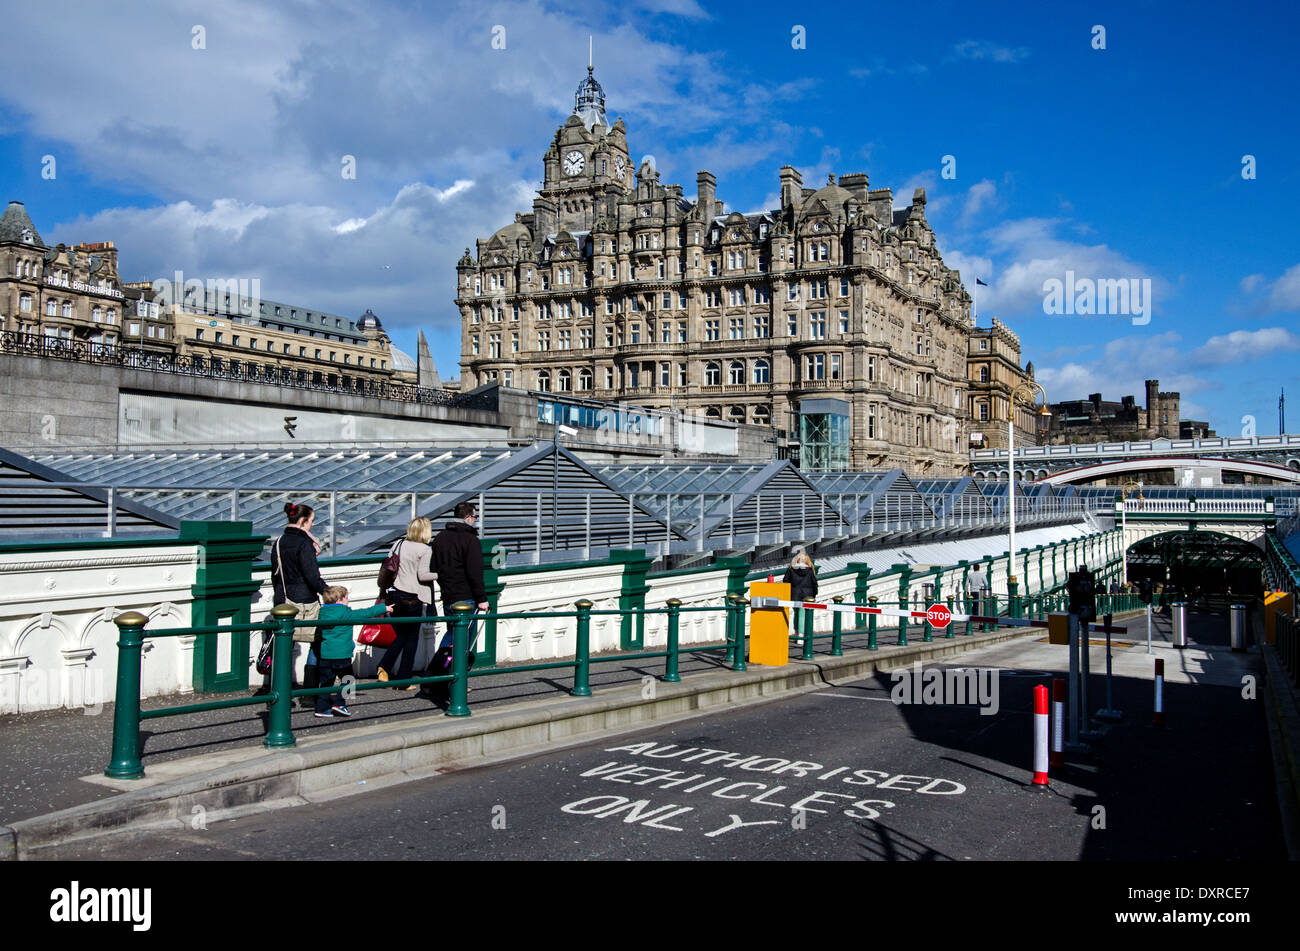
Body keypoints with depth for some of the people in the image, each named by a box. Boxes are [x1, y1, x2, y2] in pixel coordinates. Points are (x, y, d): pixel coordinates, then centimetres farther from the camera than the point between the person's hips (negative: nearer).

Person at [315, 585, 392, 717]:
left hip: (325, 655, 6)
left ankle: (322, 708, 10)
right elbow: (365, 614, -7)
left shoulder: (323, 612, 8)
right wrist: (383, 608, 2)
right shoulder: (345, 613, -11)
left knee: (326, 682, 11)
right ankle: (338, 704, 3)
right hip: (342, 655, -6)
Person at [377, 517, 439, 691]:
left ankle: (384, 666, 1)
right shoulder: (425, 550, -11)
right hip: (413, 598, -6)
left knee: (401, 635, 19)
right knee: (411, 638, 6)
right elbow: (422, 575, -16)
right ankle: (403, 681, 9)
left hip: (395, 594, 6)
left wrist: (384, 590, 19)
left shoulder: (399, 544, 6)